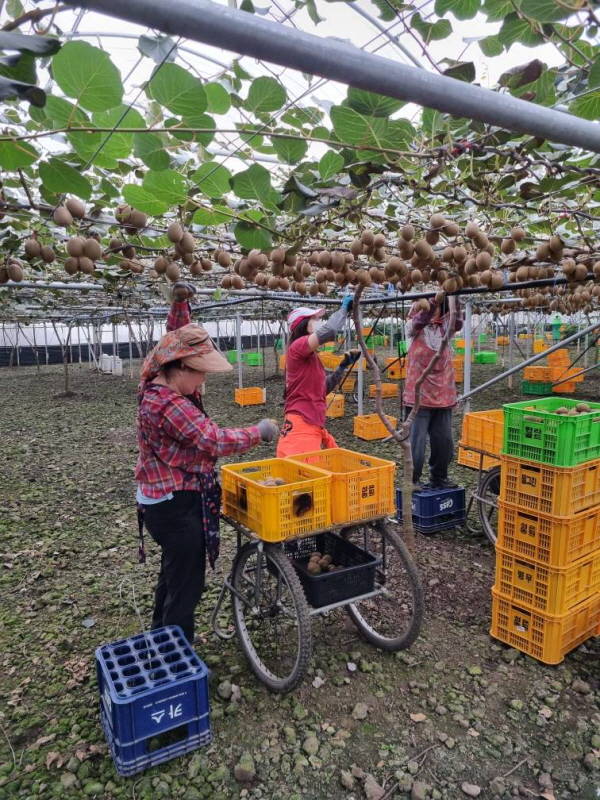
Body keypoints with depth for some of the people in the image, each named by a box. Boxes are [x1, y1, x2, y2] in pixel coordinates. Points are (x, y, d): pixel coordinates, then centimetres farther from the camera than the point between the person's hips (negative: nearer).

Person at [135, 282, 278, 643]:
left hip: (165, 500, 11)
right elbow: (214, 440, -31)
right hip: (177, 506, -11)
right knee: (186, 585, 3)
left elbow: (177, 340, 16)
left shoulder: (160, 384, 1)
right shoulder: (168, 406, -28)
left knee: (173, 572, 28)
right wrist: (260, 431, -19)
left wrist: (180, 303, 6)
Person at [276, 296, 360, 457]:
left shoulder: (311, 357, 19)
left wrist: (343, 366, 17)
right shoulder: (298, 346, -10)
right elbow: (328, 332, -27)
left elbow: (323, 388, 25)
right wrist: (344, 309, -10)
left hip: (314, 426, 10)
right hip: (300, 426, -10)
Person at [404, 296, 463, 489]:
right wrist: (437, 298, -37)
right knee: (416, 442, -3)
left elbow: (458, 322, -12)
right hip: (419, 396, -5)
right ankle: (411, 481, 10)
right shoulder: (415, 327, -1)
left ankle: (439, 479, 28)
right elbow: (419, 321, -24)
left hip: (443, 396, 5)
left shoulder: (445, 327, 9)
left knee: (444, 442, 12)